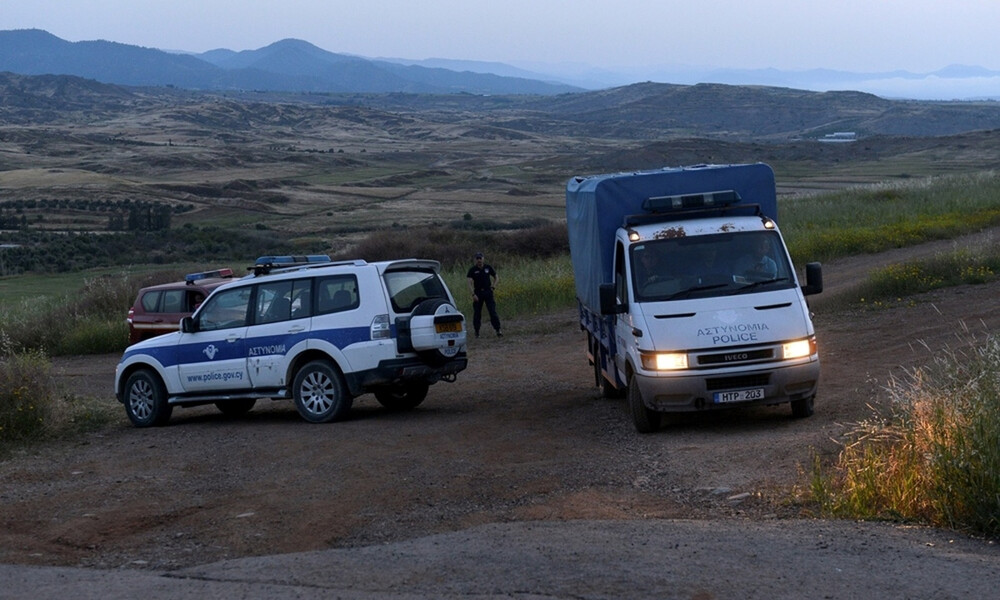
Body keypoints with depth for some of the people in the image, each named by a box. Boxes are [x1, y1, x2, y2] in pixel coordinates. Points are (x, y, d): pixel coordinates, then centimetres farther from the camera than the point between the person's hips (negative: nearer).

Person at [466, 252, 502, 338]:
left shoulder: (488, 268, 4)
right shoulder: (472, 270, -2)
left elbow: (496, 277, 17)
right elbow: (470, 283, -7)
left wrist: (493, 286, 3)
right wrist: (473, 294, -18)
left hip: (488, 292, 0)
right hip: (478, 293, 0)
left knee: (493, 311, -7)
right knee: (477, 313, 3)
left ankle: (498, 330, -9)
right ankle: (477, 332, 14)